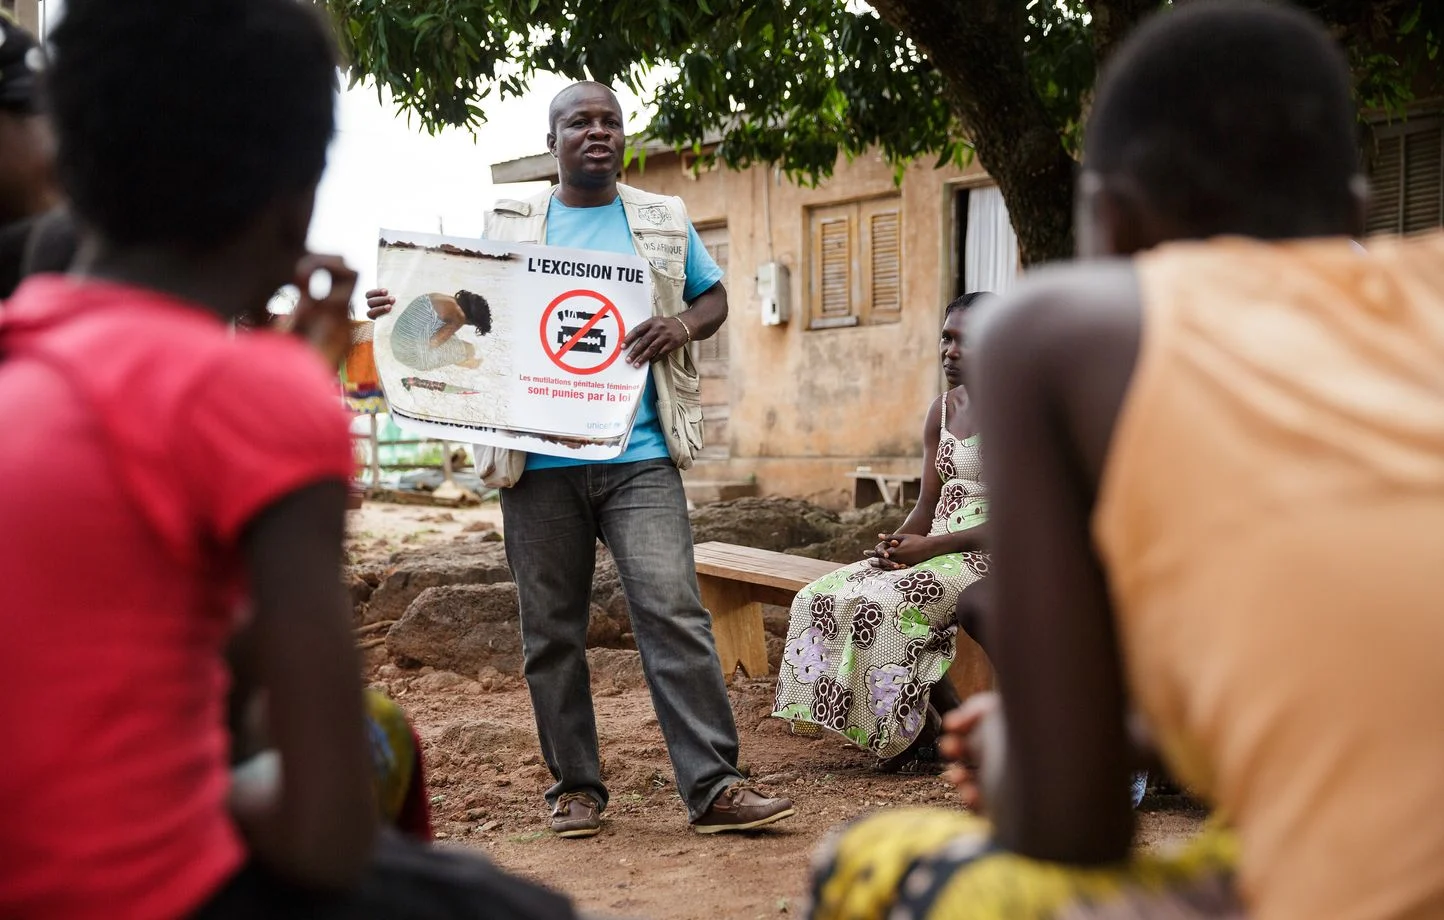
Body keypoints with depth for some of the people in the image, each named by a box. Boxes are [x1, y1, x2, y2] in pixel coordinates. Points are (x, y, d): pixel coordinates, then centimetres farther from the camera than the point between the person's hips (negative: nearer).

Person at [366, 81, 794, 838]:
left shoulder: (663, 222, 12)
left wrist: (683, 327, -5)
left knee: (673, 612, -11)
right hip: (539, 462, 1)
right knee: (551, 631, 6)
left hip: (638, 456, -1)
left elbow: (714, 295, 19)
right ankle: (575, 786, 19)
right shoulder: (508, 225, 11)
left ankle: (714, 788, -10)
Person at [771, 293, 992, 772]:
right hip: (937, 551, 8)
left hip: (992, 554, -8)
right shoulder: (942, 411, 14)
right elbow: (927, 507, 14)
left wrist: (929, 546, -20)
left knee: (886, 604, -29)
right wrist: (898, 544, -8)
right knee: (824, 598, -9)